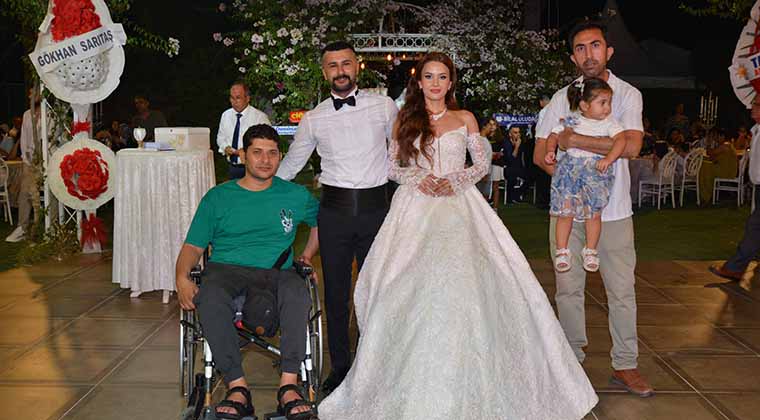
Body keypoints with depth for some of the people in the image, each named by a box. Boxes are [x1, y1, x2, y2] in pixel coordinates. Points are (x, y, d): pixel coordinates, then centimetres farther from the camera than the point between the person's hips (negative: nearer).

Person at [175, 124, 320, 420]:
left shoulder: (295, 195, 17)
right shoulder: (218, 197, 15)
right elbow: (194, 246, 11)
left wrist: (307, 256, 18)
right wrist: (182, 278, -8)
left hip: (276, 273, 0)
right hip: (227, 269, 0)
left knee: (298, 294, -37)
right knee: (210, 299, -37)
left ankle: (288, 385, -31)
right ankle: (237, 388, -31)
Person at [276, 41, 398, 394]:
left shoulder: (385, 106, 1)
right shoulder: (314, 118, 4)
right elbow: (290, 164, 13)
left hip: (375, 206, -1)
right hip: (334, 209, 1)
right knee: (335, 292, 8)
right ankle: (340, 365, 22)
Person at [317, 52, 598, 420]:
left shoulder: (465, 119, 10)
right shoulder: (405, 120, 10)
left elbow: (483, 163, 9)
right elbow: (393, 167, 9)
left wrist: (455, 181, -7)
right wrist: (419, 180, -9)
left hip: (457, 207, 0)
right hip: (415, 209, 1)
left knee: (461, 285, -10)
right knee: (413, 290, -6)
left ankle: (467, 384, 2)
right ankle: (416, 386, 4)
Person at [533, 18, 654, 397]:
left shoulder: (627, 95, 0)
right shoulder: (561, 98, 6)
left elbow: (631, 146, -17)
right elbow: (540, 155, 4)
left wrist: (573, 140, -14)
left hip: (613, 209, -1)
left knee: (622, 289, 3)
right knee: (568, 287, 8)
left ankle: (625, 365, 16)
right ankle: (572, 359, 23)